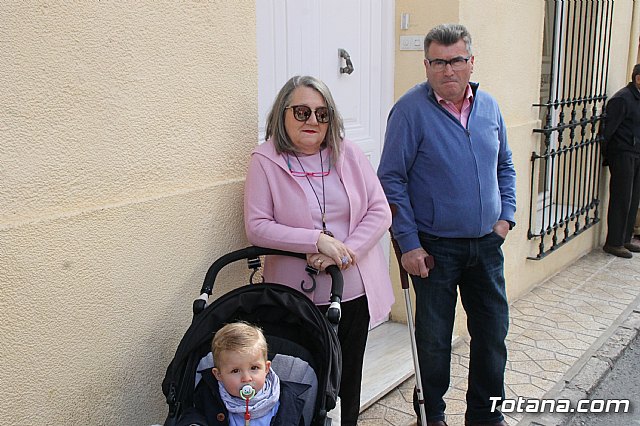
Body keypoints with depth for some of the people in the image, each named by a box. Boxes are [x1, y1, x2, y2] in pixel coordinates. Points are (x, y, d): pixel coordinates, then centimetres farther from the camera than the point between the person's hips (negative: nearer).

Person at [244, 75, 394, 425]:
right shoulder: (265, 160, -6)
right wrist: (317, 241, -20)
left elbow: (380, 212, 0)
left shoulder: (348, 154, 3)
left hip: (355, 291, 3)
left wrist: (345, 251, -16)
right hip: (298, 295, -3)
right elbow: (256, 227, -11)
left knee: (348, 381, 16)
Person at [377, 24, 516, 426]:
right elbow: (391, 180, -11)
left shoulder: (489, 106, 5)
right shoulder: (411, 109, -12)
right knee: (434, 337, 8)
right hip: (435, 247, -5)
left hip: (487, 243, 5)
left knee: (493, 331, 13)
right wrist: (408, 243, -14)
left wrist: (506, 215, 5)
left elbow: (505, 166, 17)